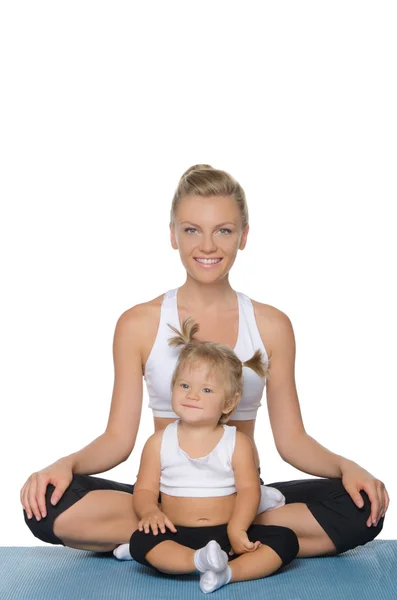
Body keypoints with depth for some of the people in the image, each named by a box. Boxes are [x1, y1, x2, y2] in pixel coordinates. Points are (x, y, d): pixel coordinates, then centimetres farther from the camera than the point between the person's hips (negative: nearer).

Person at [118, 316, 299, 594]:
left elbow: (249, 490, -6)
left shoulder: (238, 443, 2)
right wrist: (150, 511, -20)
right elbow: (145, 489, 3)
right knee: (141, 541, -31)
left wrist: (237, 528, -24)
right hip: (179, 536, -1)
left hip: (227, 534, 1)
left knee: (286, 540, -22)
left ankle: (228, 572, -37)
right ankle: (199, 560, -46)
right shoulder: (159, 442, 5)